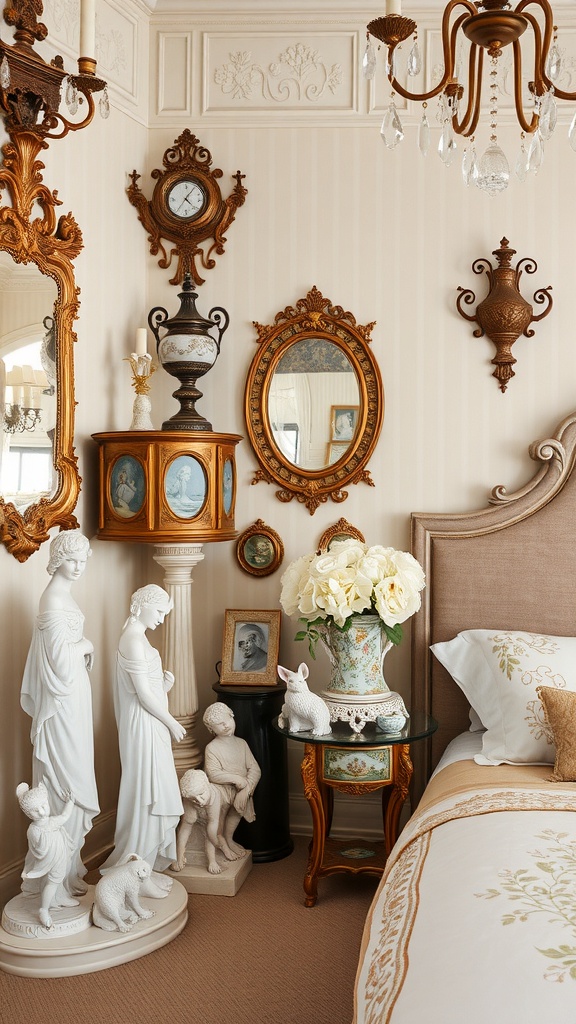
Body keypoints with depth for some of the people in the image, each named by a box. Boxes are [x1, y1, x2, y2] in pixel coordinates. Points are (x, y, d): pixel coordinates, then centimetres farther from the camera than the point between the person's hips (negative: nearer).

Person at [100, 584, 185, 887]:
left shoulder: (137, 636, 13)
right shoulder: (134, 640, -19)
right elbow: (144, 695, -20)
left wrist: (164, 685, 4)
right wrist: (172, 723, -11)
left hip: (151, 726, 10)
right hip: (144, 727, -10)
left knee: (150, 795, 14)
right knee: (145, 796, -3)